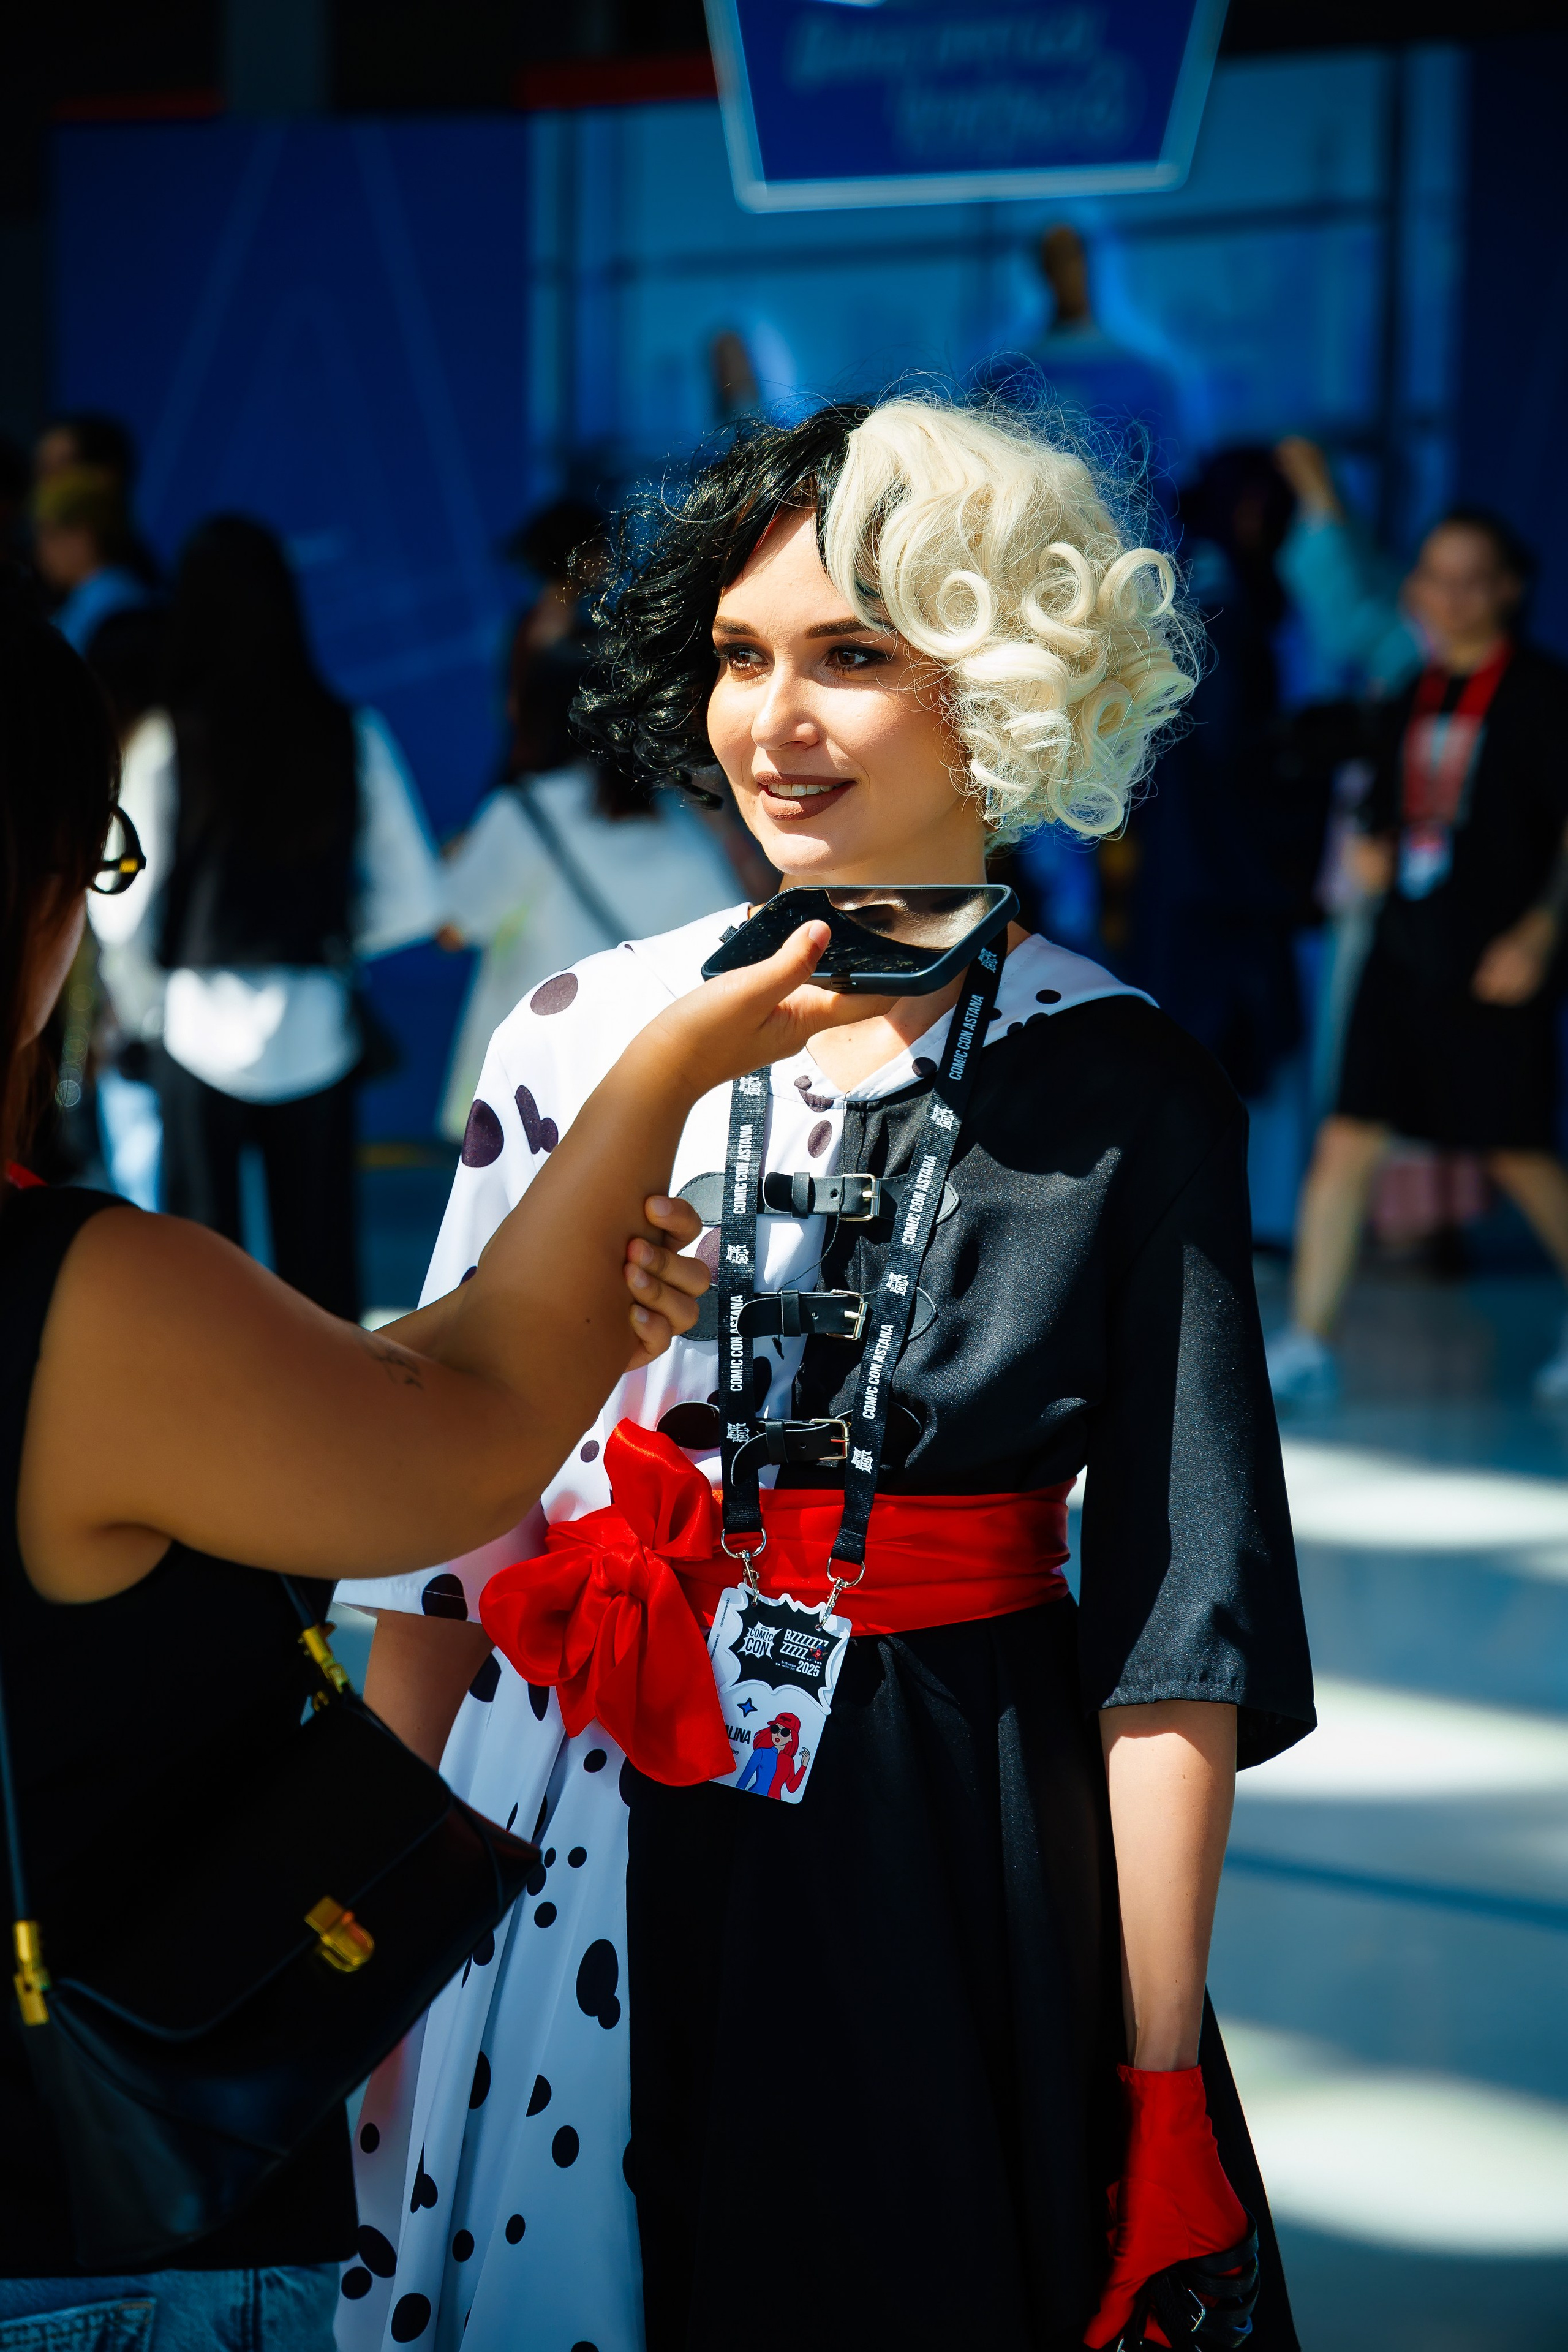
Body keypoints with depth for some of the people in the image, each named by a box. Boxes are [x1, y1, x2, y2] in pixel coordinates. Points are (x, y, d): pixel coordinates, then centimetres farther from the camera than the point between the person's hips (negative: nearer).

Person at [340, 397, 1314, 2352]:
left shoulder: (1116, 1095, -6)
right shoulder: (582, 1034, 0)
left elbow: (1177, 1626, -7)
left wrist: (1161, 2082, -8)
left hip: (959, 1889, -2)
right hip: (581, 1871, 2)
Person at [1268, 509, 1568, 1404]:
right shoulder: (1416, 697, 12)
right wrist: (1375, 854, 1)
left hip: (1494, 967, -5)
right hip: (1404, 953, 6)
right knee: (1346, 1142, -2)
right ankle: (1309, 1343, 2)